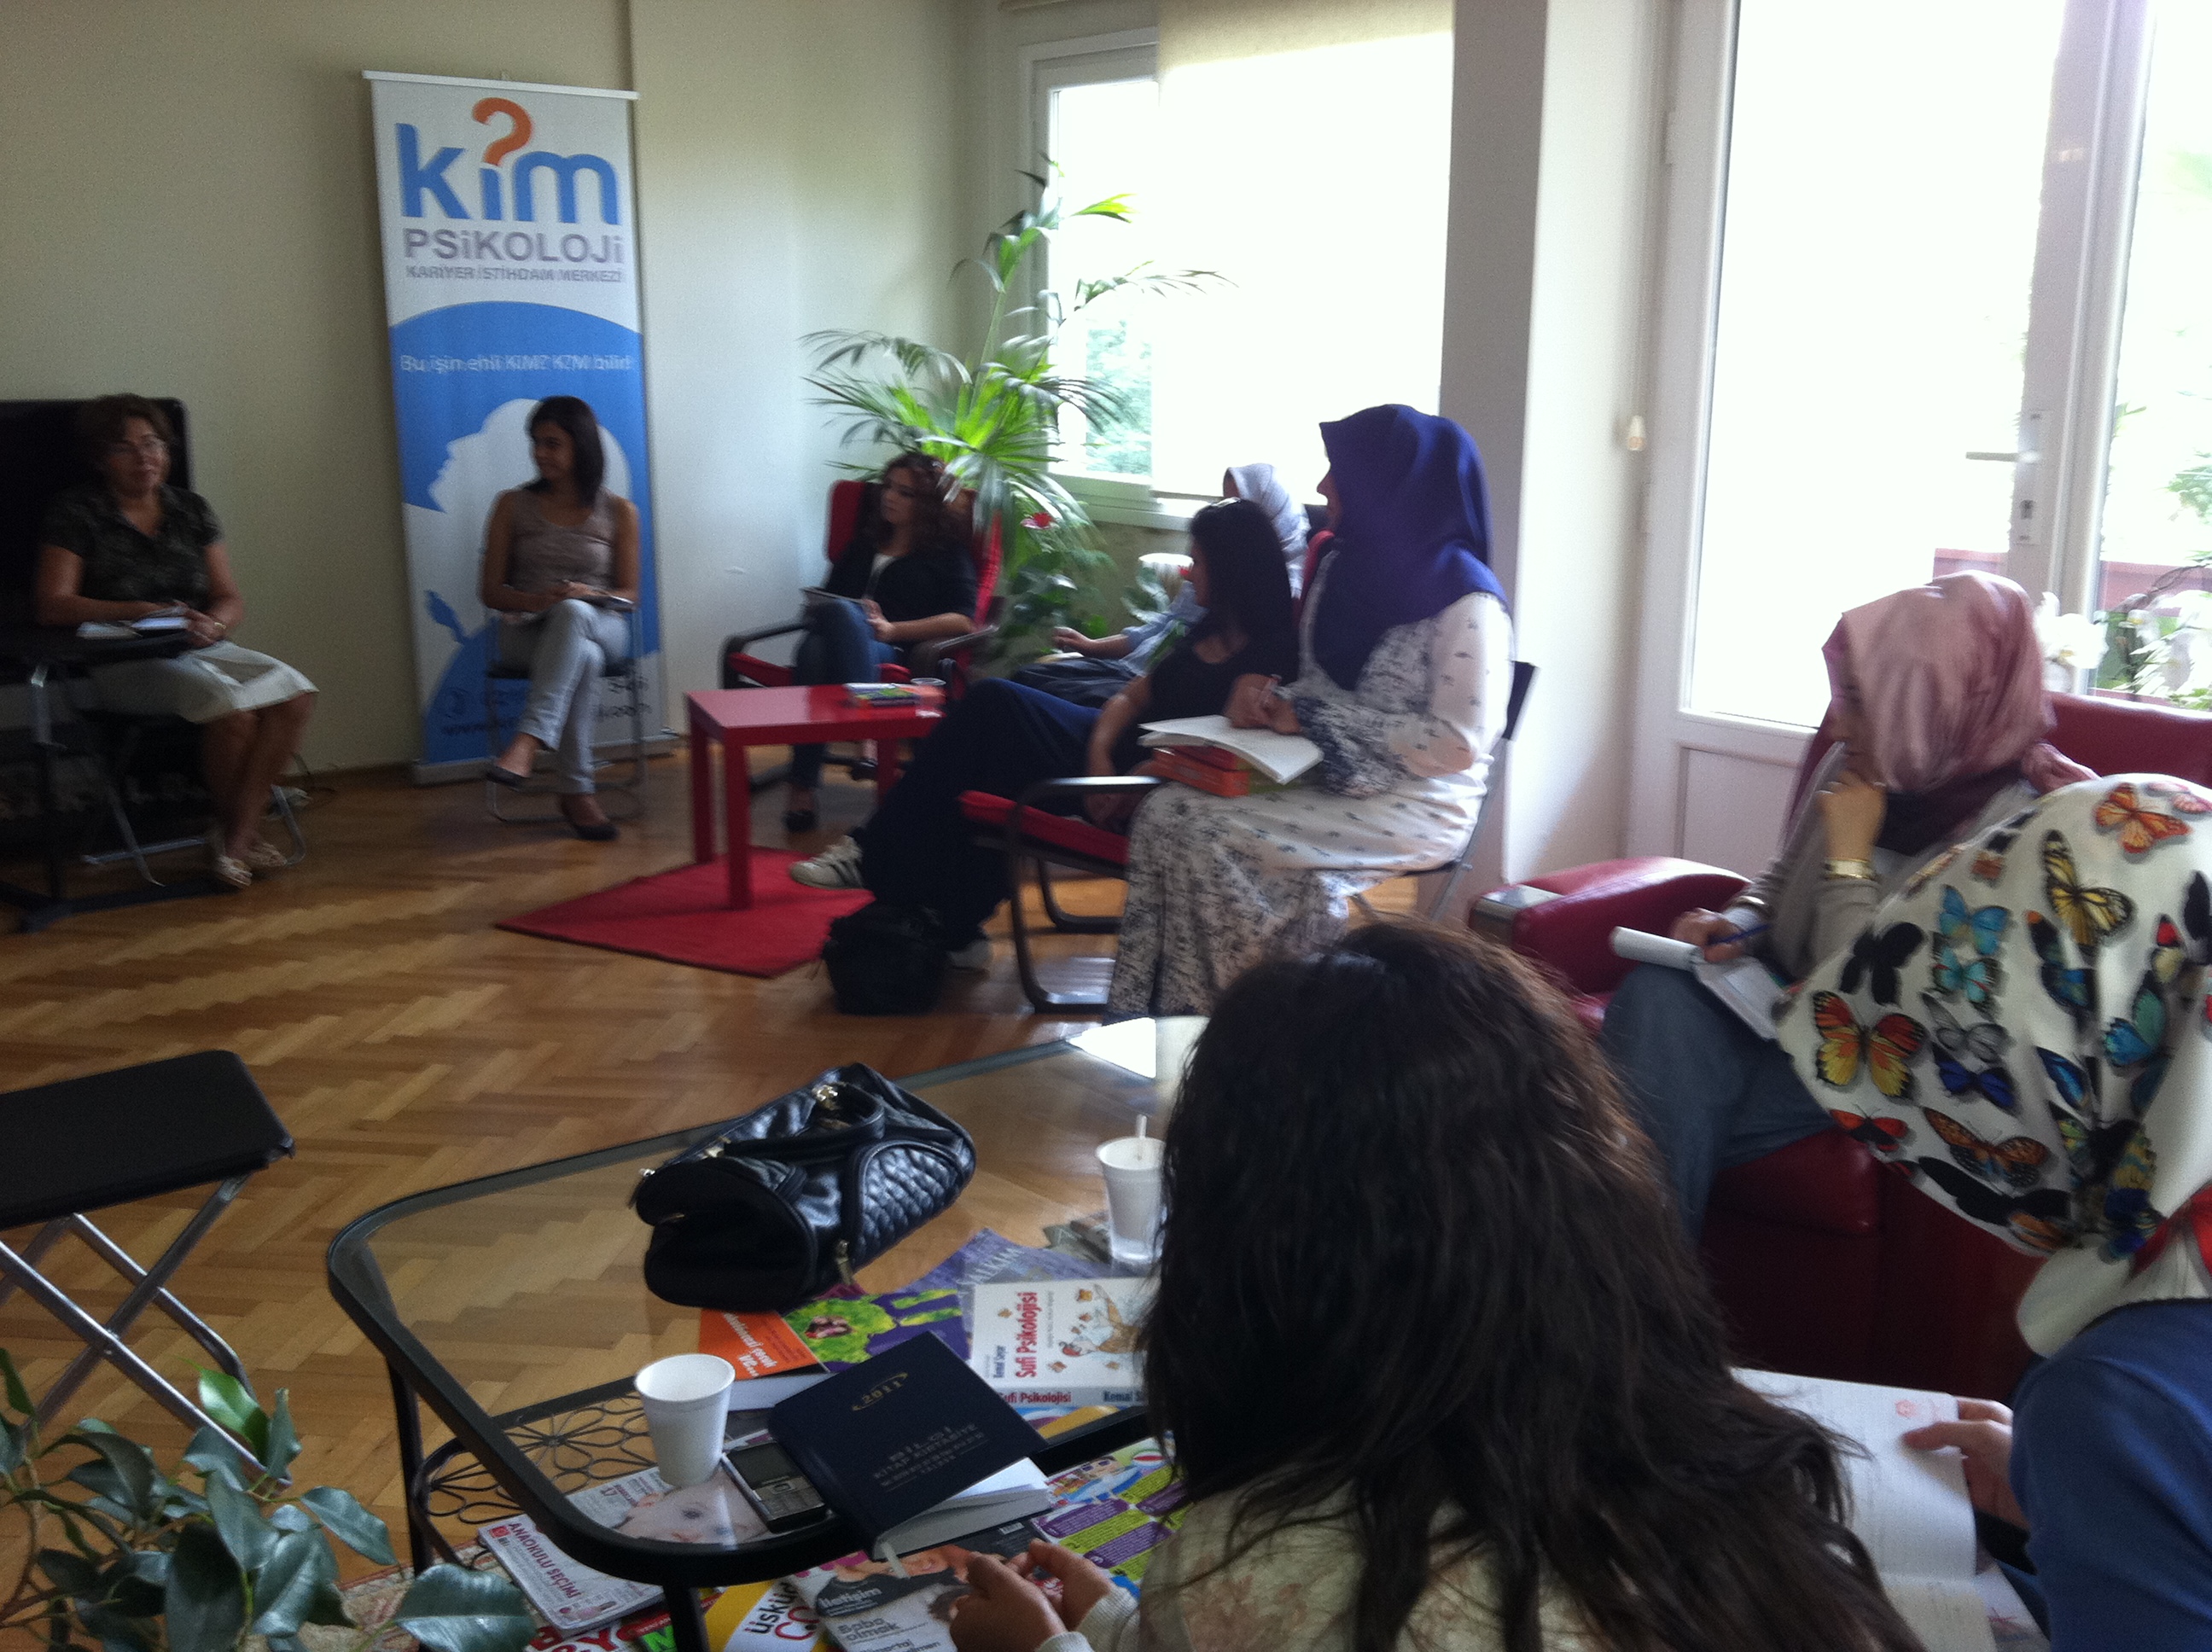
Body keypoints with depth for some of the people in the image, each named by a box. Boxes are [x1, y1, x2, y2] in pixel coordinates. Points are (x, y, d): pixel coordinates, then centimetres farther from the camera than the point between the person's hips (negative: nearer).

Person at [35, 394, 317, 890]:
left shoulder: (191, 509, 16)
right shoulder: (76, 515, 2)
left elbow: (230, 598, 13)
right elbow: (52, 605, -9)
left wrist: (214, 624, -12)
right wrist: (139, 612, -21)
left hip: (203, 647, 5)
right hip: (126, 663, -5)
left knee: (295, 694, -24)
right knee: (232, 706, -34)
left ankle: (235, 840, -20)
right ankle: (235, 830, -11)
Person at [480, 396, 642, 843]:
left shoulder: (618, 511, 7)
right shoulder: (513, 505, 7)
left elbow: (629, 595, 6)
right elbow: (491, 591, 6)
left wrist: (590, 596, -17)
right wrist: (533, 600, -17)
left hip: (600, 626, 0)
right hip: (527, 631, 0)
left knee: (574, 612, -39)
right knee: (583, 657, -37)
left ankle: (529, 740, -48)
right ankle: (578, 790, -38)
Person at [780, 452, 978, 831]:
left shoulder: (948, 551, 19)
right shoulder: (863, 544, 35)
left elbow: (964, 621, 4)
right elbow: (826, 597, 34)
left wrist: (893, 629, -7)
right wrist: (817, 609, 8)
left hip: (896, 652, -3)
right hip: (834, 634, 3)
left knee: (839, 612, -38)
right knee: (813, 648, -38)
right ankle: (803, 785, -43)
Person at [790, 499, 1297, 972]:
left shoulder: (1269, 654, -12)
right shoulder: (1210, 631, 15)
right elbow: (1133, 697, 13)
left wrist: (1134, 780, -29)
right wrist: (1100, 751, -7)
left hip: (1158, 800, -9)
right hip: (1115, 753, 9)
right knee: (995, 700, -9)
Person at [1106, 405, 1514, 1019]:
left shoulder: (1466, 602, -13)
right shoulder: (1345, 566, 11)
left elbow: (1459, 743, -19)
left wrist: (1319, 722, -17)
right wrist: (1269, 698, -6)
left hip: (1415, 804, -8)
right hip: (1326, 776, 8)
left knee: (1212, 837, -25)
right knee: (1167, 813, -16)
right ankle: (1155, 1016, -15)